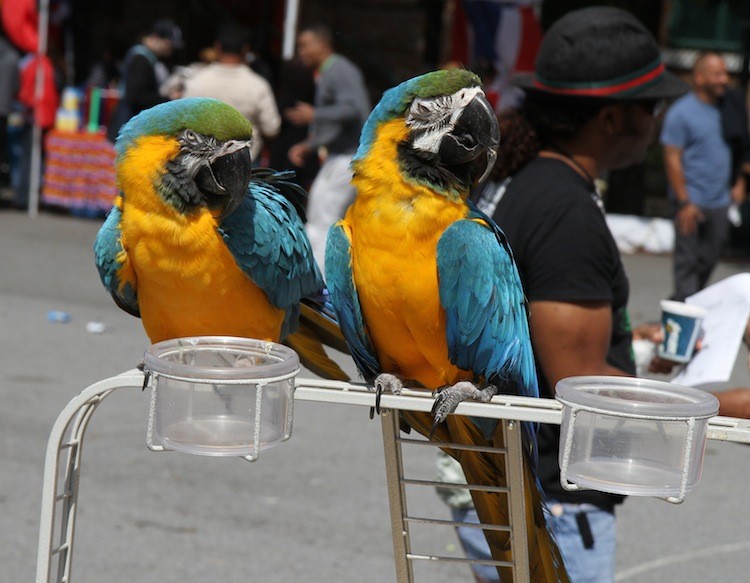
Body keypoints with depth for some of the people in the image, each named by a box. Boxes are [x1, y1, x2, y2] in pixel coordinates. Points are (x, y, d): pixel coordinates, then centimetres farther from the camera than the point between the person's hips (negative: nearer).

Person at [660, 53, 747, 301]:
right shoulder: (682, 112, -9)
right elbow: (672, 159, -12)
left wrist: (739, 184, 8)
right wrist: (684, 202, -17)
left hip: (720, 202, 6)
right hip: (693, 202, -6)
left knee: (708, 261, 10)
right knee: (688, 261, -2)